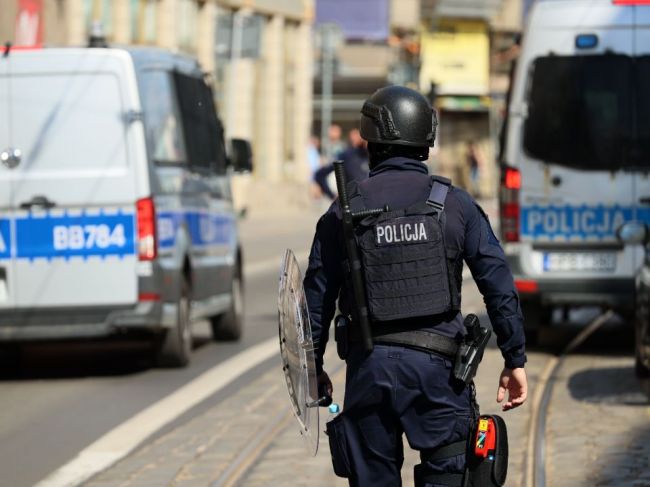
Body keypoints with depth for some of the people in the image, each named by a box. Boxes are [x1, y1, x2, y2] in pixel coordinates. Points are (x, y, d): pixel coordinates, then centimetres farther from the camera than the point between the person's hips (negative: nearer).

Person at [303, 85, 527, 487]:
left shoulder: (345, 210, 1)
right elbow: (500, 287, -2)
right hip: (436, 363, -1)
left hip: (369, 366, 1)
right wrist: (515, 361, 4)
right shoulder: (455, 204, 0)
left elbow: (318, 296, 5)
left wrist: (313, 366, 16)